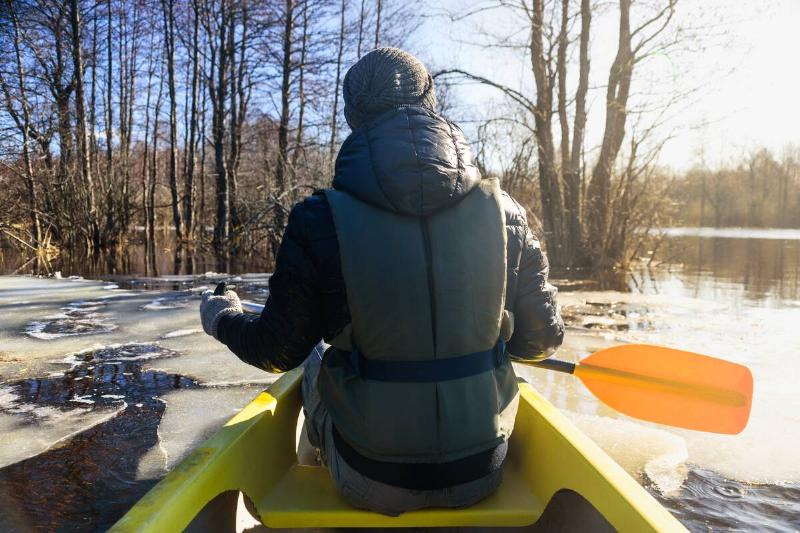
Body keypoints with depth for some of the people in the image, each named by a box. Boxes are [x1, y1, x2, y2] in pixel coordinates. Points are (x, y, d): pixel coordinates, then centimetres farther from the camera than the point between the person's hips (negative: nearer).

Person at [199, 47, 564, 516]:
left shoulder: (320, 220, -16)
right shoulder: (502, 210, -9)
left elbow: (278, 351, -6)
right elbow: (541, 341, 0)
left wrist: (221, 317, 16)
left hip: (372, 485, -1)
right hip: (481, 476, 2)